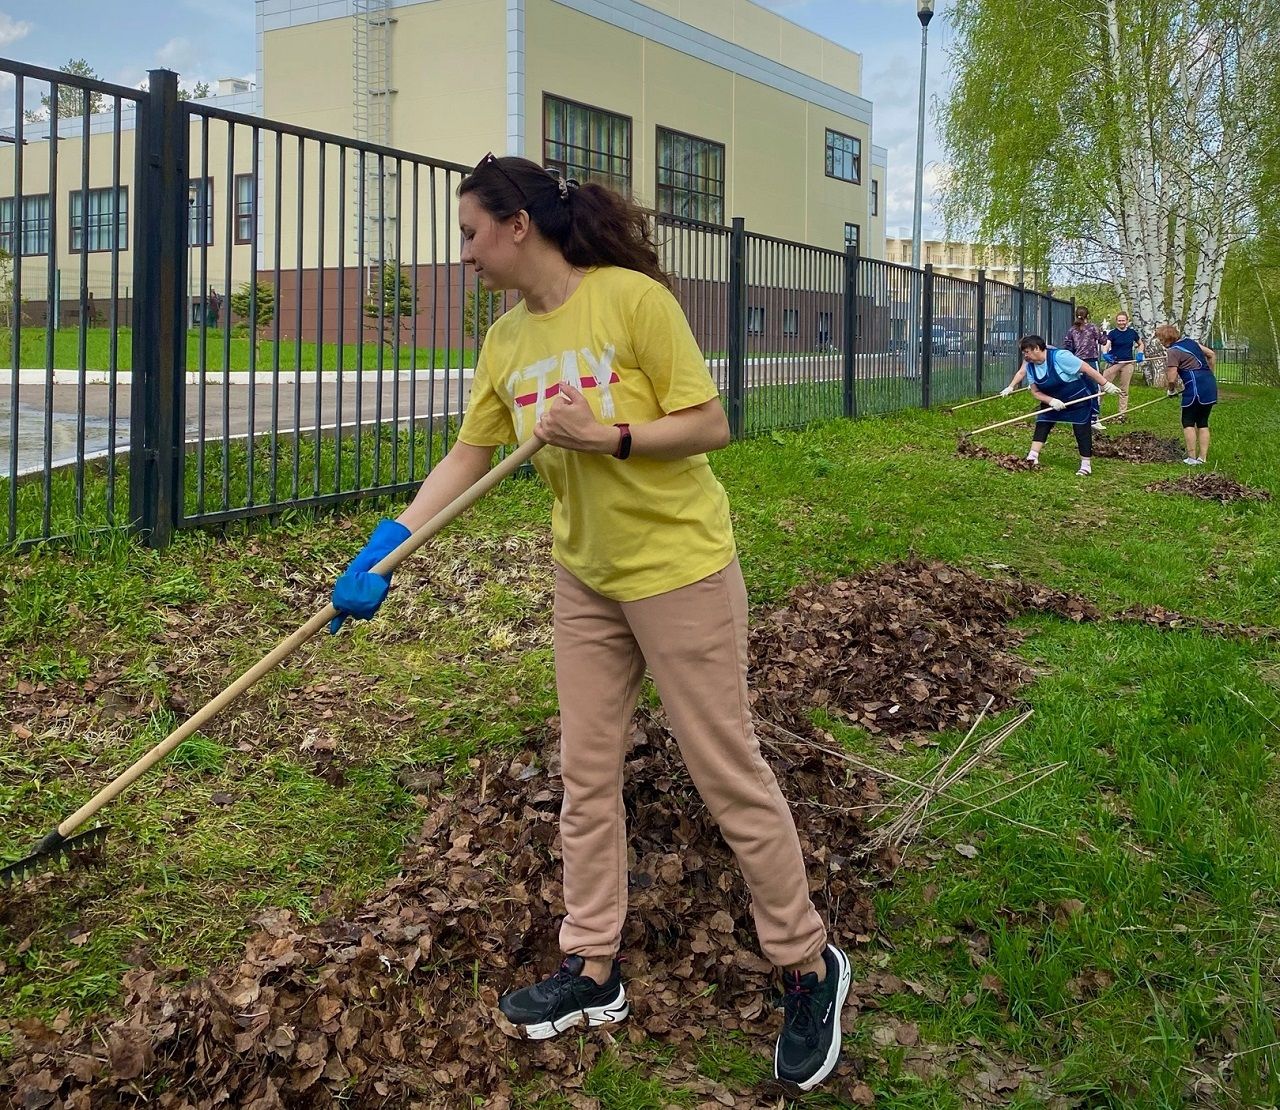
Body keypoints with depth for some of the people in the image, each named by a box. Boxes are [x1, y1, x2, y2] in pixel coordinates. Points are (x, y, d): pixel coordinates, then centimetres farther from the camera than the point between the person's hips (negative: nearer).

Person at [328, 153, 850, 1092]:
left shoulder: (632, 298, -17)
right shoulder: (505, 342, 3)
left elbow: (710, 425, -15)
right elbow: (468, 455, 8)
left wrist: (609, 435, -27)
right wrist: (383, 549, 2)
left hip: (681, 572, -7)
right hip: (585, 581, 7)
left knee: (731, 777, 2)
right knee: (586, 778, 12)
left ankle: (809, 968, 19)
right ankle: (593, 972, 26)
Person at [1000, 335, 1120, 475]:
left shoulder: (1059, 356, -30)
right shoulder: (1030, 365, -8)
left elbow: (1086, 369, -26)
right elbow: (1036, 392, -5)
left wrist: (1106, 385, -24)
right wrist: (1051, 401, -24)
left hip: (1079, 398, -6)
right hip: (1052, 400, 6)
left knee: (1082, 430, -3)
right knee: (1041, 424, -6)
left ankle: (1086, 465, 6)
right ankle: (1032, 458, -11)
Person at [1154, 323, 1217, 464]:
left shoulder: (1173, 352, -7)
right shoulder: (1190, 341, 16)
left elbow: (1172, 379, -12)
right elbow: (1211, 355, 23)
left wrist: (1171, 389, 9)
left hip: (1195, 386, -8)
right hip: (1210, 382, 8)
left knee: (1188, 422, 3)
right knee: (1203, 422, 12)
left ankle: (1192, 458, -1)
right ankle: (1203, 457, 11)